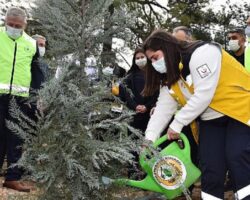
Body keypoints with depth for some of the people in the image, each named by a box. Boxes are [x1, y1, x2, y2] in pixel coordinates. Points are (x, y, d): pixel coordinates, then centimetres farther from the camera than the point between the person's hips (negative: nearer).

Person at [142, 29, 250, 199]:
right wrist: (150, 139, -12)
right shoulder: (169, 78, 5)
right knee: (210, 167, -2)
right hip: (211, 119, 7)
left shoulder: (201, 53, -22)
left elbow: (203, 94, -26)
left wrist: (177, 124, -21)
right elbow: (163, 109, 1)